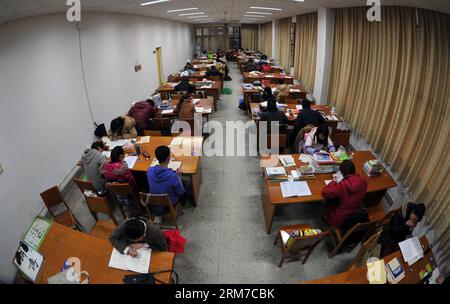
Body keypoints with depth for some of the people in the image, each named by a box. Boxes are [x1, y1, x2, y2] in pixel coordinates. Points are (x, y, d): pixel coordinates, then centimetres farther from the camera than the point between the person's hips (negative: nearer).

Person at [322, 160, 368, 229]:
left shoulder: (342, 185, -33)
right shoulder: (363, 181, -16)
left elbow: (325, 193, -20)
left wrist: (333, 182, -8)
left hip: (341, 219, -5)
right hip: (357, 214, 5)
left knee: (329, 203, 20)